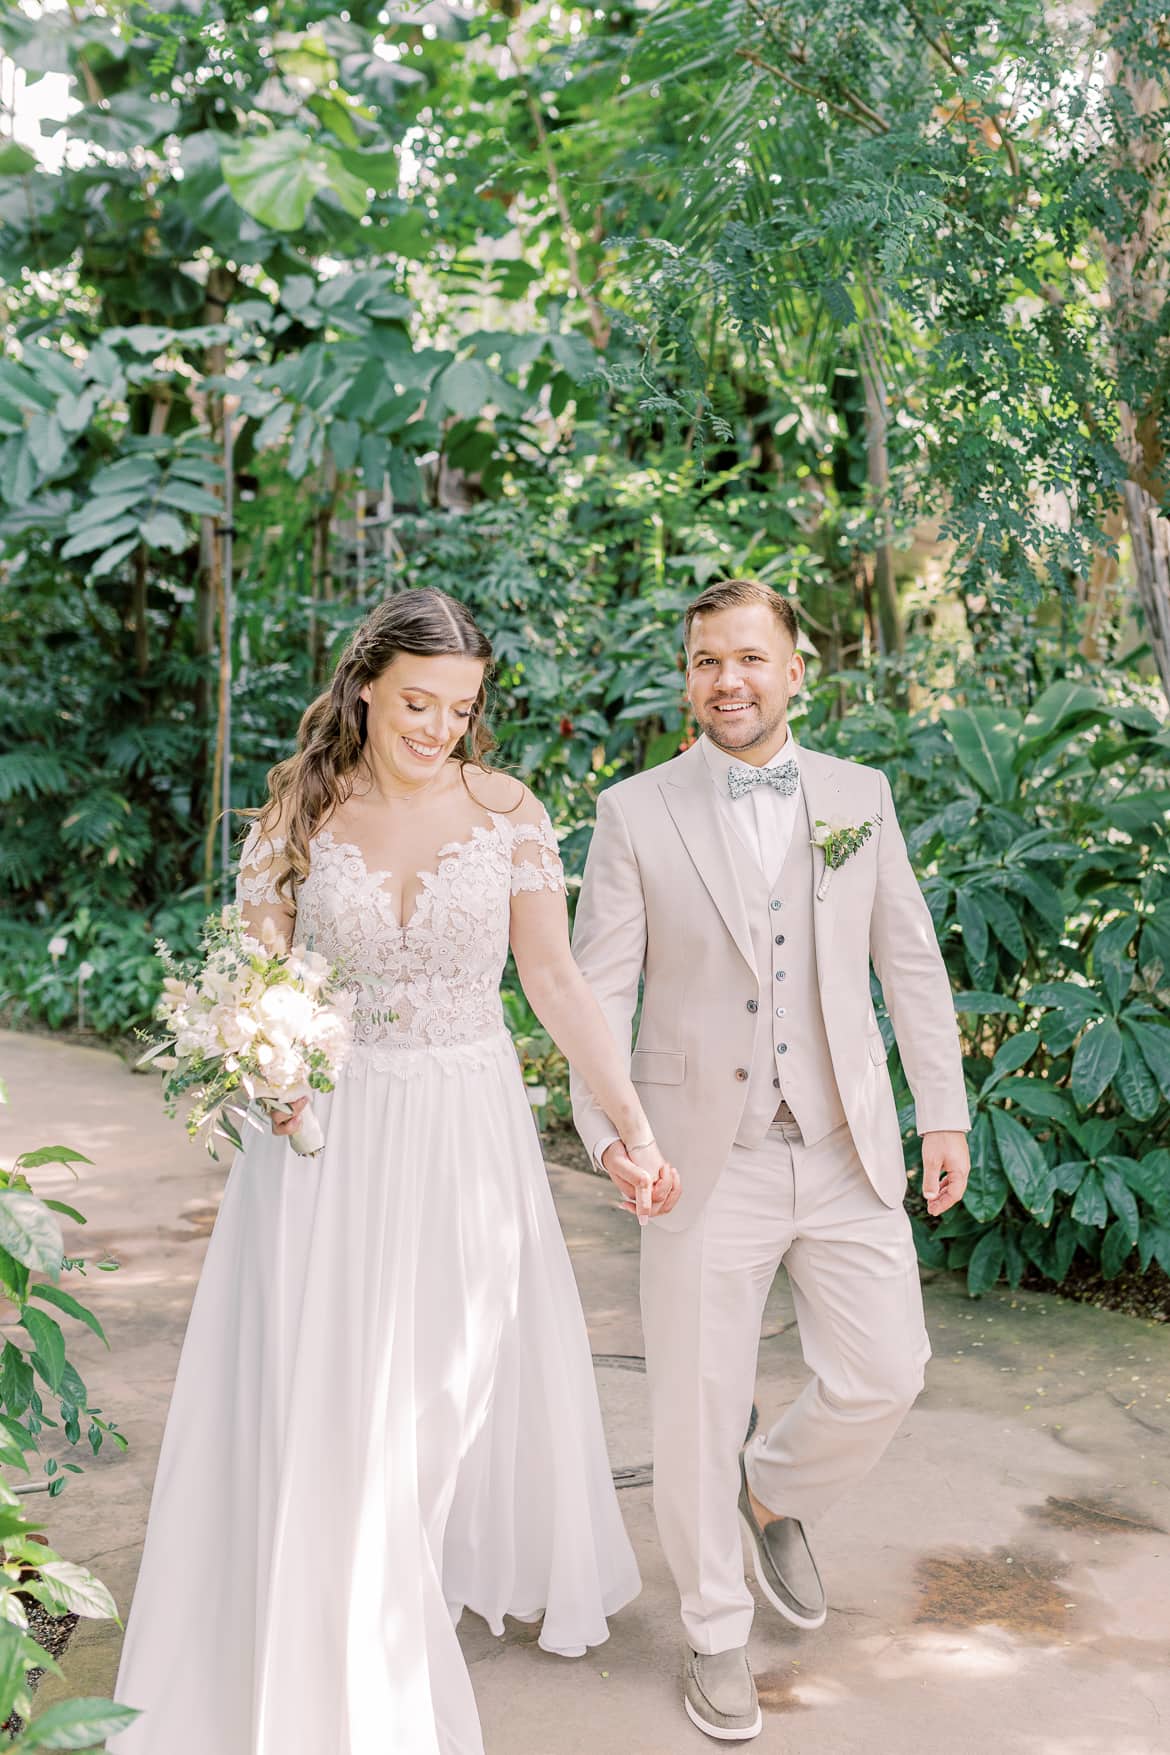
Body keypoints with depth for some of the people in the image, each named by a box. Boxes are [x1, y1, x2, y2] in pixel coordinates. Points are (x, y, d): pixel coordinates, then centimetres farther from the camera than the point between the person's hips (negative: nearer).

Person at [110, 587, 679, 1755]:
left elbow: (553, 979, -3)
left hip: (468, 1132, 0)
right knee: (319, 1399, 3)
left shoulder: (506, 812, -5)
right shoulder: (297, 814, -4)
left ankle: (467, 1569, 43)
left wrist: (634, 1126, -10)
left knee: (462, 1378, 14)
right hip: (329, 1132, 0)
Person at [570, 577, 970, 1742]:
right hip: (706, 1158, -2)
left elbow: (910, 961, 8)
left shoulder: (860, 795, 5)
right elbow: (598, 989, -5)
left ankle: (776, 1493, 39)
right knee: (698, 1407, 7)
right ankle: (716, 1635, 30)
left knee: (883, 1375, 6)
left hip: (848, 1153, 3)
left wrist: (944, 1113, 4)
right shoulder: (635, 813, -3)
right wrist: (606, 1127, -18)